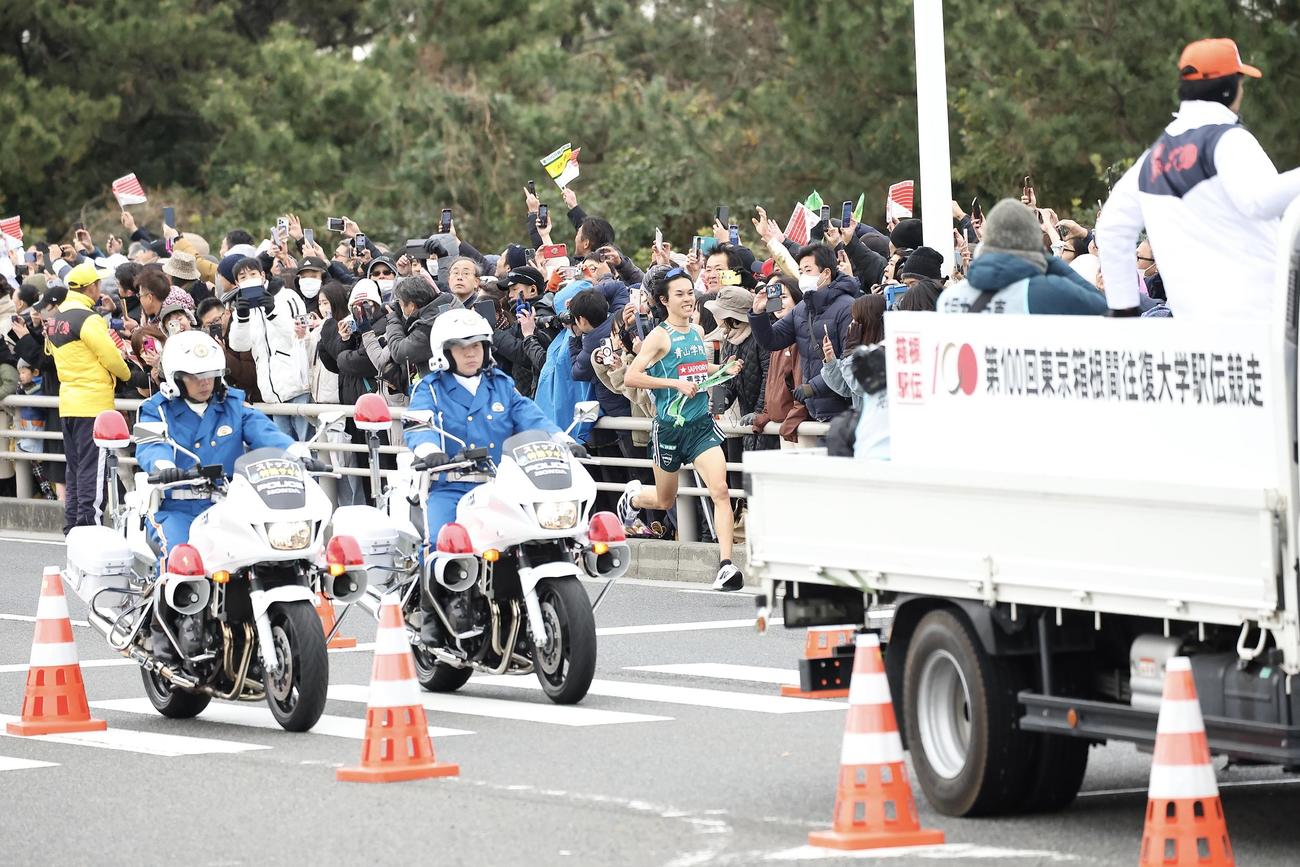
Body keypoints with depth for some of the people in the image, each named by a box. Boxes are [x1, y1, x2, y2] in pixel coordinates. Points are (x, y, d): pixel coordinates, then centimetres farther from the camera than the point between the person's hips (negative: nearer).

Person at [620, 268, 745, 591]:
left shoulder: (698, 331, 9)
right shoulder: (660, 336, -10)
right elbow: (631, 377, -18)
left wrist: (724, 370, 8)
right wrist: (675, 383, -22)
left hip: (701, 424, 4)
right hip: (669, 427, -4)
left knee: (720, 490, -16)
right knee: (665, 501, 14)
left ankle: (726, 565, -21)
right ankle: (633, 497, 51)